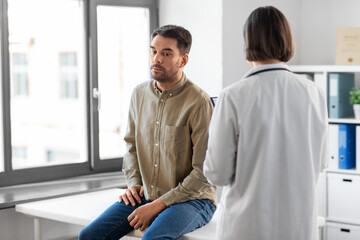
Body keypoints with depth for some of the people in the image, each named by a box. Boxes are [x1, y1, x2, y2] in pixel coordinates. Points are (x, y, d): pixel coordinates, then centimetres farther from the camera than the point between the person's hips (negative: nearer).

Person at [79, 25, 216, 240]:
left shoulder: (198, 102, -15)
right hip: (147, 196, 6)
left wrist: (158, 205, -16)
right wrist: (134, 182, 4)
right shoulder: (140, 93, 6)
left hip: (192, 200, -6)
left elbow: (205, 173, -15)